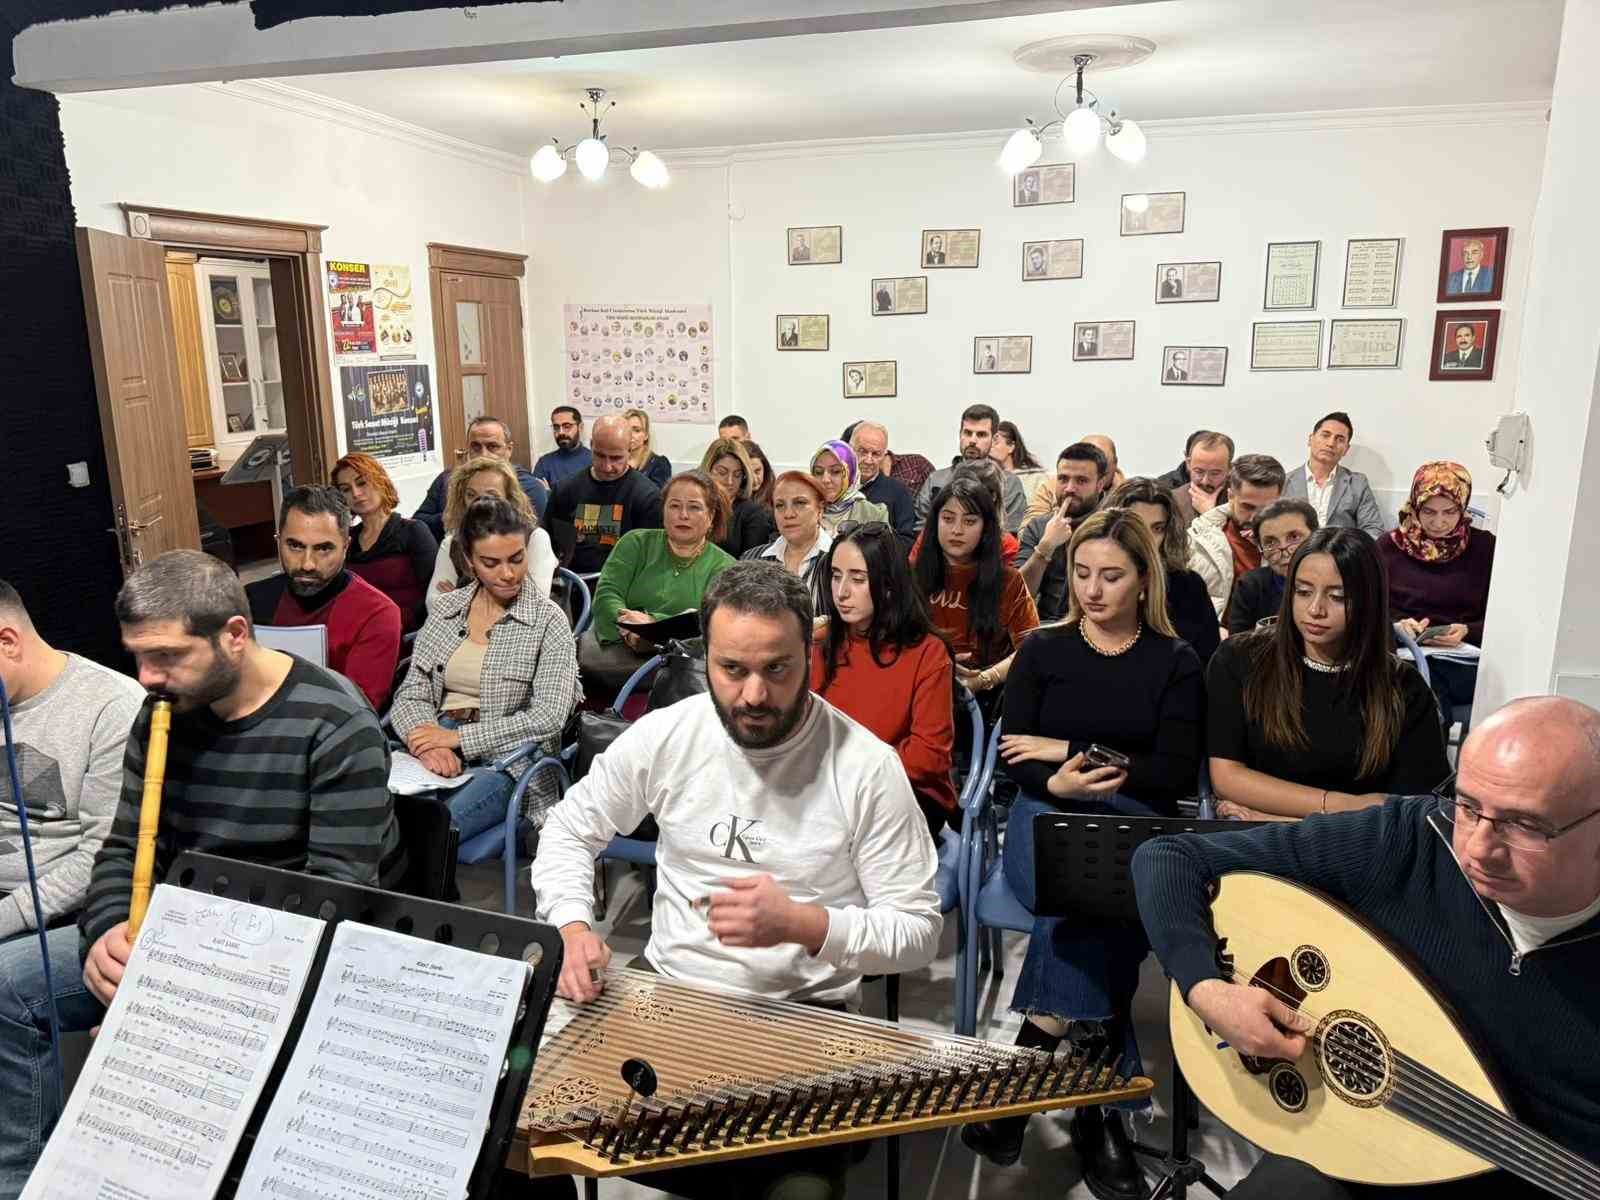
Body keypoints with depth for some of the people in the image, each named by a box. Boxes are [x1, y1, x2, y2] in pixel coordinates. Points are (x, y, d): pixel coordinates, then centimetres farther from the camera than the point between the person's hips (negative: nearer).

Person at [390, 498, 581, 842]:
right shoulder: (446, 607, 12)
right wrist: (428, 743, -14)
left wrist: (459, 737, -14)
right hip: (437, 755, 4)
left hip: (508, 763, -4)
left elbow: (549, 716, -10)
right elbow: (411, 694, 8)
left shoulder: (548, 620, -2)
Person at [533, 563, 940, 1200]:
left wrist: (801, 922, -24)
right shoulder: (664, 734, -5)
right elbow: (568, 831, 10)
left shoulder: (867, 767, -14)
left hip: (803, 1013, -2)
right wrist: (574, 928, -9)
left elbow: (919, 932, -8)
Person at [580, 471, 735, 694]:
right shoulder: (636, 543, 15)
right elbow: (606, 594, 2)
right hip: (616, 646, 1)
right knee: (588, 657, -31)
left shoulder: (723, 566, 10)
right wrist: (631, 632, -19)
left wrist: (652, 623, -20)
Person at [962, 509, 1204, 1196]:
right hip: (1047, 814, 0)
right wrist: (1057, 784, -20)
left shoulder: (1175, 663, 8)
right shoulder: (1042, 651, 10)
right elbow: (1013, 759, 3)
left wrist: (1069, 748, -7)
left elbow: (1173, 774, -2)